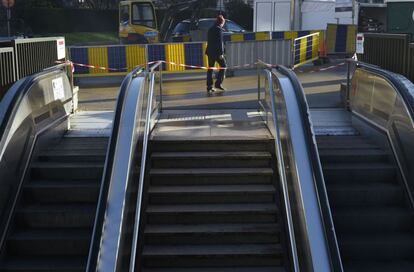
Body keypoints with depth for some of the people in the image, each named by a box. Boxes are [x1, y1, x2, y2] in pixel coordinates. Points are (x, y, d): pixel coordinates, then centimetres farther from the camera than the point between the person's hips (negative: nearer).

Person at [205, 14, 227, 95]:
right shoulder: (219, 29, -10)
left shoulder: (210, 29, 15)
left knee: (210, 69, 8)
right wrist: (221, 53, -16)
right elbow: (220, 42, -16)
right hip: (217, 52, -7)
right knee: (223, 66, 7)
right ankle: (218, 83, 0)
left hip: (210, 52, 7)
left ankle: (209, 87, 7)